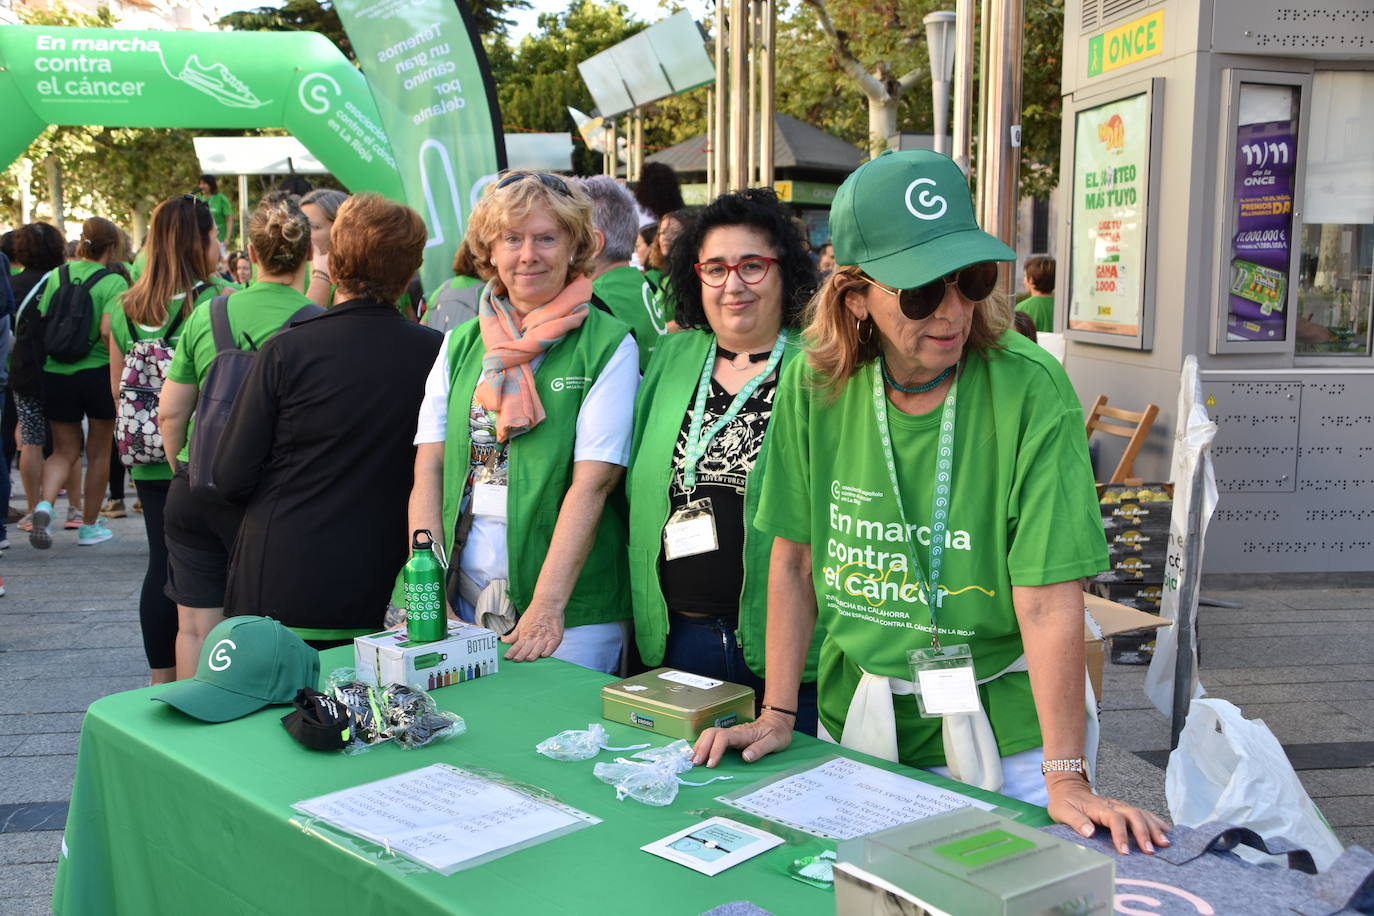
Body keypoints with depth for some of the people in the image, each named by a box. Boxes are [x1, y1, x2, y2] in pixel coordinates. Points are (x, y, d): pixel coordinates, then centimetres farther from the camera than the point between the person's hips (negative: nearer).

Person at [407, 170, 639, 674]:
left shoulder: (609, 346, -5)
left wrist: (546, 608, -18)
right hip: (461, 600, 4)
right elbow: (429, 469, 5)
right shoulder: (460, 344, 9)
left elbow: (592, 482, -12)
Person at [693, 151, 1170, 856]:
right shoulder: (814, 385, -8)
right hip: (855, 724, 3)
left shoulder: (1030, 389, -19)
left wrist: (1067, 779, -25)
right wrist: (777, 716, 0)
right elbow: (795, 561, 1)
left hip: (1004, 736, -3)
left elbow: (1049, 601, -22)